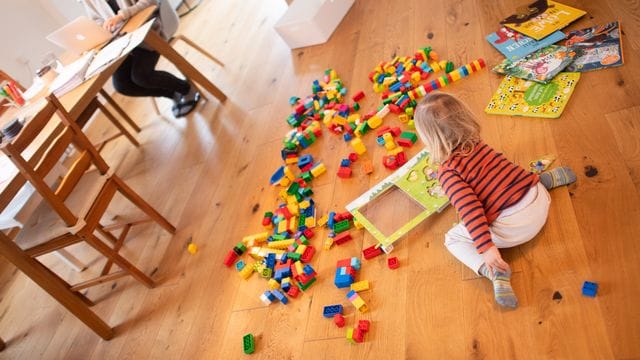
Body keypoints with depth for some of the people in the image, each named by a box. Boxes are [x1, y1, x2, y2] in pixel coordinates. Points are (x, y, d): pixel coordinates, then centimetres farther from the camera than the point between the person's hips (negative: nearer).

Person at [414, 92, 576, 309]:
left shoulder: (447, 173, -16)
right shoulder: (476, 142, 8)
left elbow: (470, 210, -25)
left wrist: (486, 248, -25)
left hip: (513, 226, -8)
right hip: (539, 200, 8)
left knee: (453, 239, 6)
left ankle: (496, 273, -13)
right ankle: (547, 179, 19)